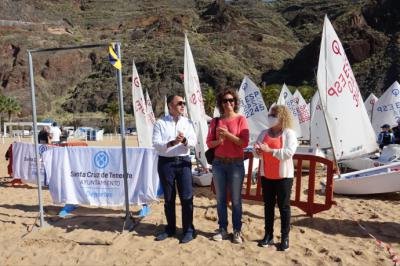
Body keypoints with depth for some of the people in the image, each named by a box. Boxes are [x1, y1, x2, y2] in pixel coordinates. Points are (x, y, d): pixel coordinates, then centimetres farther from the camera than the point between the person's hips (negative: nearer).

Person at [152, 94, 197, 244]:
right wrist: (171, 143, -25)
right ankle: (170, 229, 25)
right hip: (166, 163, -1)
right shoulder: (160, 123, -1)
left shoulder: (187, 122, 7)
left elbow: (194, 141, -1)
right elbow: (156, 144, -10)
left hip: (183, 162, 1)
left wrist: (185, 140, -22)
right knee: (168, 198, 10)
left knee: (186, 197, 0)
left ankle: (189, 230, 12)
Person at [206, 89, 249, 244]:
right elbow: (209, 143, 3)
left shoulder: (241, 119, -3)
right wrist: (218, 141, -17)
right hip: (218, 163, 3)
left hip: (236, 164, -3)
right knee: (220, 199, 10)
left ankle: (237, 231, 17)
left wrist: (227, 134, -18)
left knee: (236, 200, 4)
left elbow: (244, 143, -11)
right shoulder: (215, 121, 6)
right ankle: (222, 229, 23)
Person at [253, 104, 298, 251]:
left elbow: (288, 152, -20)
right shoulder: (264, 133, 8)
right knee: (268, 205, 11)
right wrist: (258, 151, -17)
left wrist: (269, 150, -25)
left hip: (283, 176, -5)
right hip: (266, 176, 5)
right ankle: (268, 235, 20)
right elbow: (256, 152, 7)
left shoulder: (289, 133, -7)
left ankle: (285, 237, 14)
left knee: (283, 206, 4)